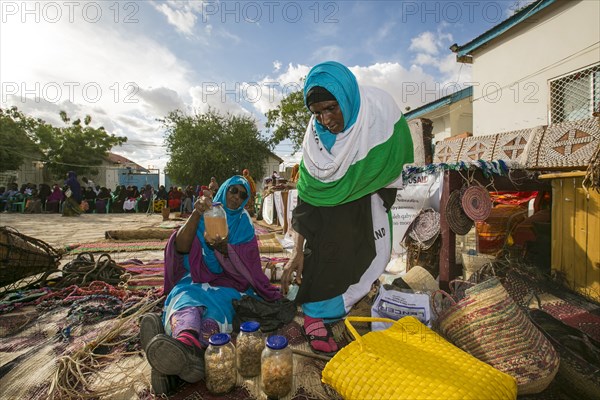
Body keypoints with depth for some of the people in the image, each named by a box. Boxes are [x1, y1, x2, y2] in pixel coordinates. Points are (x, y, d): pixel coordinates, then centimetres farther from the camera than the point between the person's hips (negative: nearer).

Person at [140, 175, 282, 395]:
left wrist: (223, 247, -28)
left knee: (215, 308, -34)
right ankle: (187, 347, -65)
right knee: (187, 297, -34)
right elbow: (181, 248, -13)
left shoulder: (244, 225, 5)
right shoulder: (204, 217, 6)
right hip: (198, 279, 0)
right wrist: (196, 214, -28)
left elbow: (241, 266, -7)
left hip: (228, 283, 0)